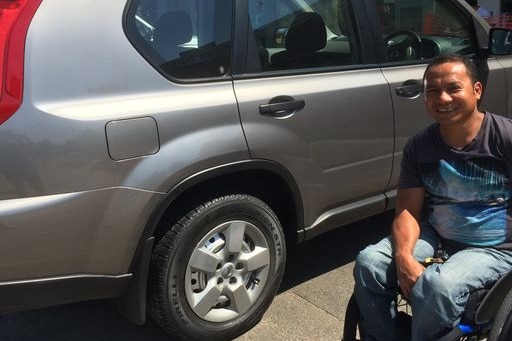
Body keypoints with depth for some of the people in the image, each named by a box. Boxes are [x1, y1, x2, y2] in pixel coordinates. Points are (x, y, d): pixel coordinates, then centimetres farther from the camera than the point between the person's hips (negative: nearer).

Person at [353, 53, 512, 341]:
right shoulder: (418, 146, -1)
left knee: (437, 285, -33)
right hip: (434, 237, 5)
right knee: (369, 263, -16)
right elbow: (407, 209, -3)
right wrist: (404, 257, -22)